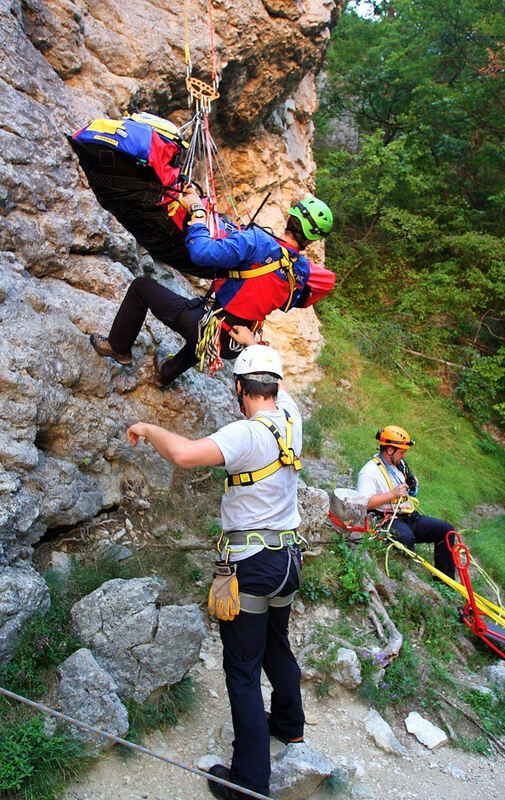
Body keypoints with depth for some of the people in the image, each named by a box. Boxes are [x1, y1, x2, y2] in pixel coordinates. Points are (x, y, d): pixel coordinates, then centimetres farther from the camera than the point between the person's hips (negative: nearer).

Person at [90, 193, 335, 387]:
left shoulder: (257, 241, -23)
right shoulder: (303, 270, -5)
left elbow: (202, 253, -29)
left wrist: (197, 212, -15)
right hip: (234, 347, 7)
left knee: (141, 286, 11)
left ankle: (118, 347, 28)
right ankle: (167, 372, 60)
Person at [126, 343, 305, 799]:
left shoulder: (247, 433, -21)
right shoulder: (290, 419, 1)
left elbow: (185, 454, -36)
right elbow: (276, 386, 23)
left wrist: (148, 429, -17)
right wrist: (255, 342, 34)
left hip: (251, 562, -8)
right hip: (288, 556, 8)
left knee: (243, 668, 4)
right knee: (277, 646, 27)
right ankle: (290, 723, 47)